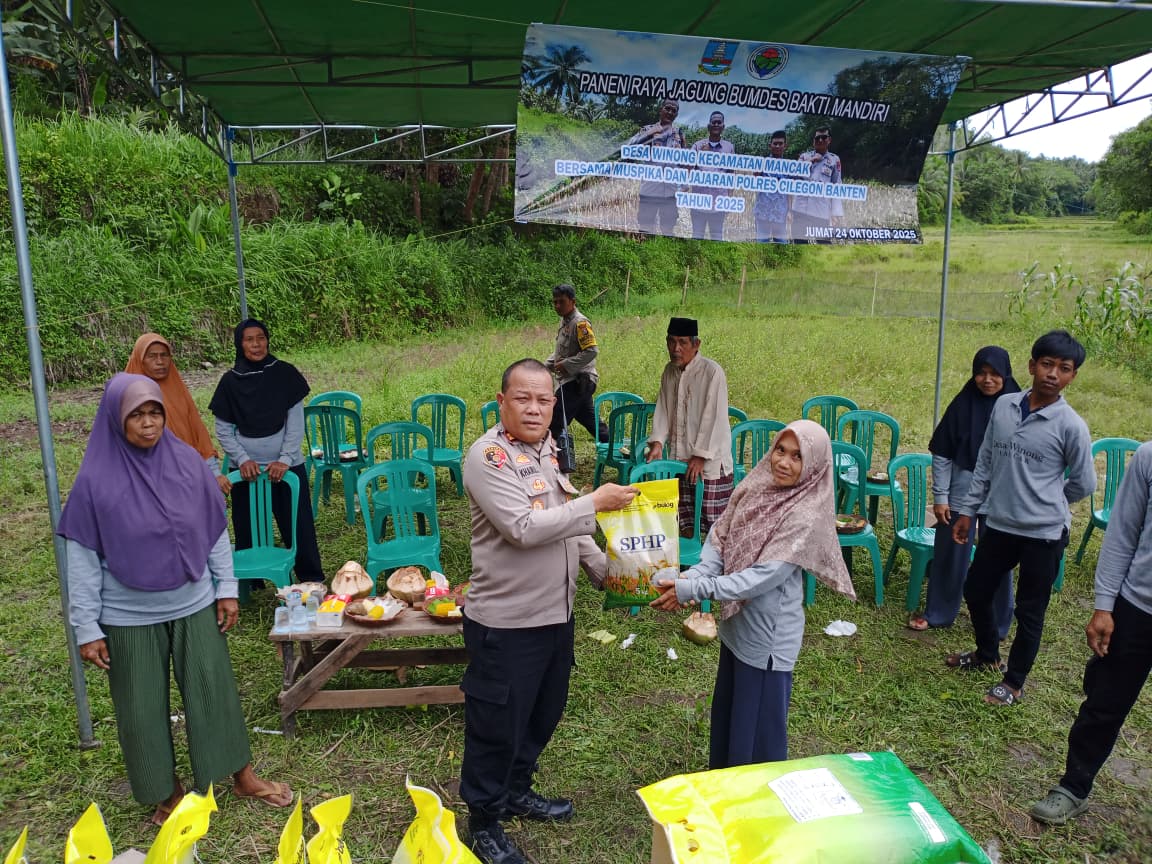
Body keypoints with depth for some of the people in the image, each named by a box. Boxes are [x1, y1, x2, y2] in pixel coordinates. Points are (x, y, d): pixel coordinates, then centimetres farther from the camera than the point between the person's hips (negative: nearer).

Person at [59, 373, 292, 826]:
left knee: (215, 690, 11)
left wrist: (226, 588, 3)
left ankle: (243, 776, 29)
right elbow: (82, 556, -8)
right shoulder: (96, 479, -12)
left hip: (194, 606, 2)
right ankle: (168, 791, 34)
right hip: (129, 618, -1)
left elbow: (215, 531, 2)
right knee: (143, 708, 12)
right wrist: (87, 627, -8)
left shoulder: (188, 461, -6)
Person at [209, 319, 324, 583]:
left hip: (286, 466, -1)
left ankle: (312, 580, 13)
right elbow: (223, 430, 4)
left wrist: (286, 459, -11)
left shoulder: (285, 373, 0)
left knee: (299, 526, 2)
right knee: (248, 530, 6)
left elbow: (296, 422, -2)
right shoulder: (230, 381, 2)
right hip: (247, 469, 1)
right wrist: (242, 459, -9)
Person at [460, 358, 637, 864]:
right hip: (506, 621, -8)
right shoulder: (487, 456, -20)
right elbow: (524, 528, -29)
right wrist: (596, 503, -23)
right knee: (496, 726, 9)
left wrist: (606, 570, 9)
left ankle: (516, 791, 46)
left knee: (543, 713, 23)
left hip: (556, 613, 8)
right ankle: (484, 821, 31)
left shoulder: (547, 450, 6)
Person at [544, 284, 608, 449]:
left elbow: (591, 351, -25)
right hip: (568, 380, 10)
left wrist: (566, 365, -22)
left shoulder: (580, 323, -15)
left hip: (578, 381, -10)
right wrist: (546, 366, 12)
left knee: (554, 423, -9)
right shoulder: (564, 321, 13)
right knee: (591, 421, 18)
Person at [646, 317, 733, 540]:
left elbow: (713, 417, -16)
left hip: (710, 460, -6)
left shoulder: (712, 372, -14)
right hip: (678, 458, 6)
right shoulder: (670, 371, 8)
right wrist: (657, 442, -5)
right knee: (685, 521, 14)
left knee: (714, 521, -2)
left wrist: (701, 455, -17)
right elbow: (662, 410, 9)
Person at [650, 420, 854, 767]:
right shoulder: (756, 487, -3)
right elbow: (719, 541, -2)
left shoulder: (805, 517, -23)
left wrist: (692, 590, -30)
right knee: (726, 713, 25)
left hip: (768, 635, -7)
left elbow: (762, 578, -28)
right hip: (736, 623, 7)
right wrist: (693, 575, -22)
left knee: (758, 726, 10)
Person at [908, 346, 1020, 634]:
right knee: (950, 554, 13)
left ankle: (997, 624, 28)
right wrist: (939, 496, -2)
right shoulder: (963, 404, -3)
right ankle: (937, 613, 31)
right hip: (961, 492, 1)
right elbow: (942, 453, 0)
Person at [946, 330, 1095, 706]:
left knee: (1029, 612, 8)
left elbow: (1084, 484, -2)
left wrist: (1045, 503, 10)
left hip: (1044, 534, -5)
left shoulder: (1071, 426, -13)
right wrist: (967, 510, 9)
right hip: (999, 525, 5)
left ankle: (1014, 682, 29)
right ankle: (987, 654, 44)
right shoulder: (1003, 406, -1)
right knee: (975, 591, 18)